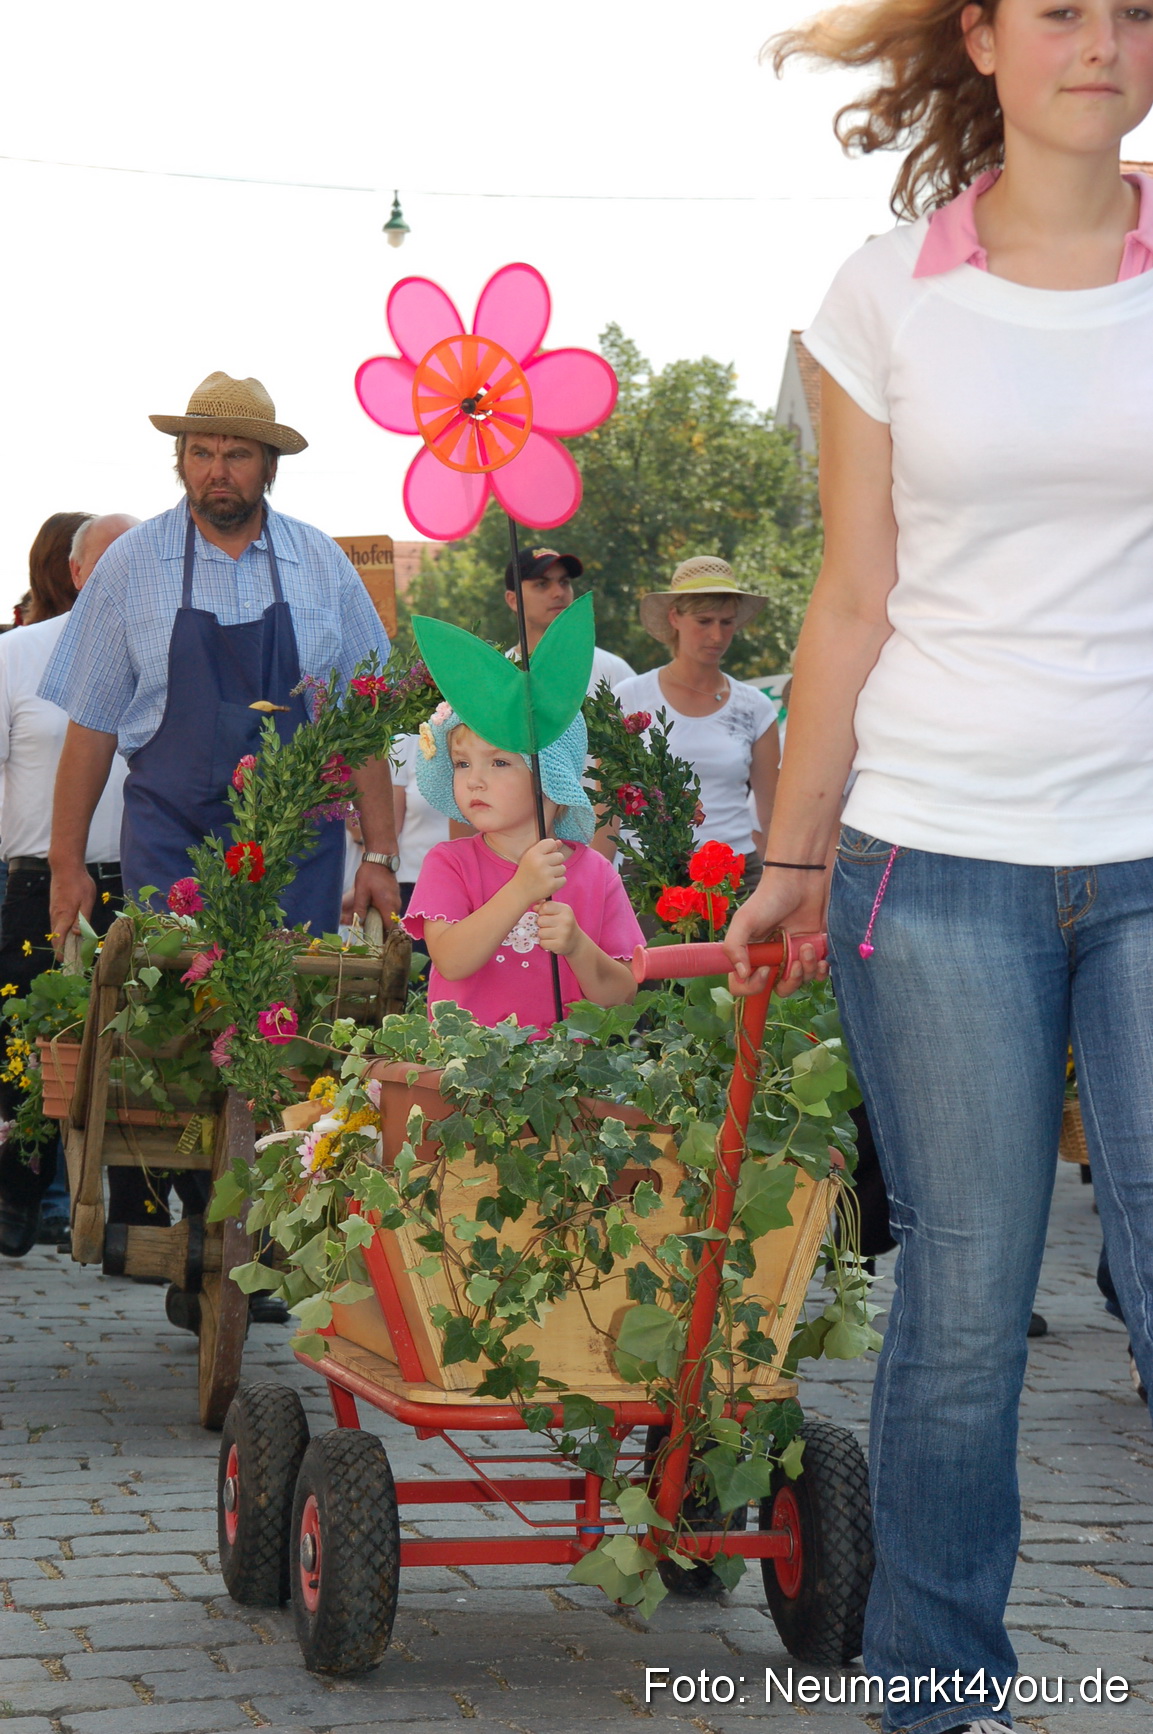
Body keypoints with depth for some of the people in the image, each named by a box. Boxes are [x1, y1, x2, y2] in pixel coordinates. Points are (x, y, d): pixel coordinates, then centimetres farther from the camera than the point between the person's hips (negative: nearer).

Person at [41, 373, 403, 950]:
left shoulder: (323, 564, 6)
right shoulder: (131, 563, 3)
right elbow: (92, 724, 5)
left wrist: (379, 856, 3)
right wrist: (67, 864, 3)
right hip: (171, 844, -1)